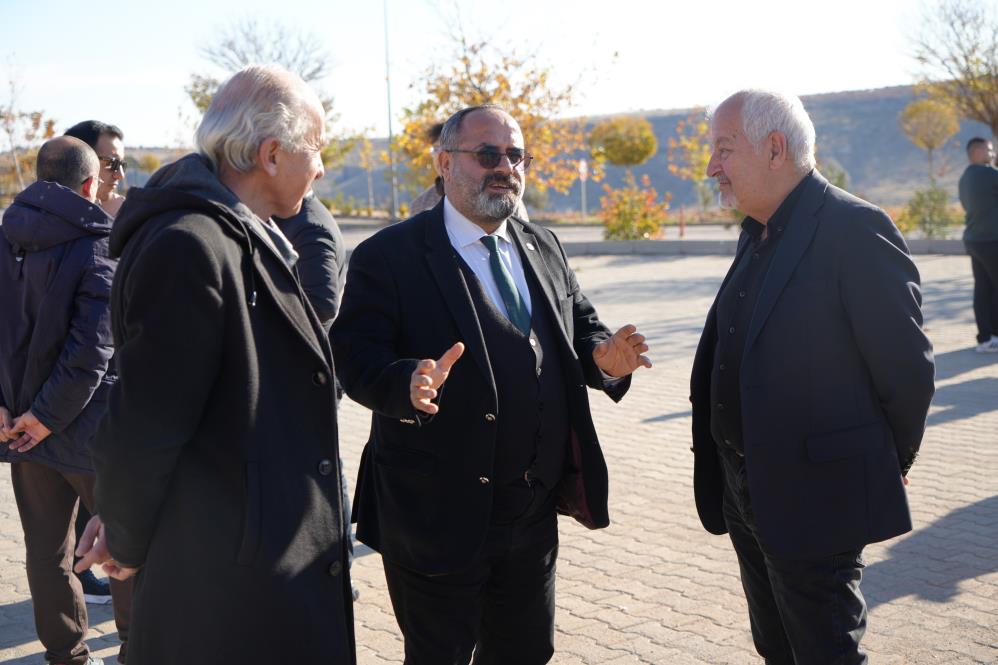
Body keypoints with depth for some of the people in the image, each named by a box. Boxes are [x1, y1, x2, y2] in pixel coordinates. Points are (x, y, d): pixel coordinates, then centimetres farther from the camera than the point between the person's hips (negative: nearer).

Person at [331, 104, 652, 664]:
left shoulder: (544, 250, 10)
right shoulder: (390, 256, -9)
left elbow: (581, 324, 15)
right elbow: (355, 355, -14)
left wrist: (603, 356, -8)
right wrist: (407, 382, -35)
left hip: (535, 511, 6)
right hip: (439, 514, -5)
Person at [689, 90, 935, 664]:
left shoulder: (856, 228, -17)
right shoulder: (759, 235, 10)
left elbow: (907, 364, -15)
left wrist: (893, 460, -2)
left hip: (814, 498, -8)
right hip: (744, 491, 8)